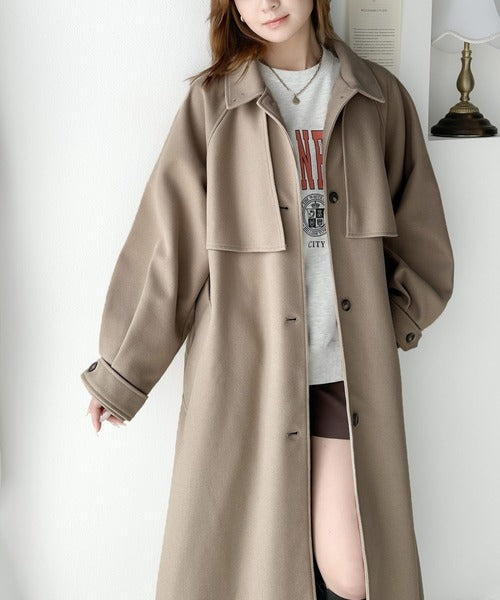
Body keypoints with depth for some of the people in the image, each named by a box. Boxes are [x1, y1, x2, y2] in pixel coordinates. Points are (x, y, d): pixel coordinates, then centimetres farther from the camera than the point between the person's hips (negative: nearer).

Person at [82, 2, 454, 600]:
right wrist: (120, 372, -2)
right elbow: (167, 237, -3)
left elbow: (416, 228, 15)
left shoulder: (375, 95, 6)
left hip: (341, 361, 2)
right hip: (246, 362, -1)